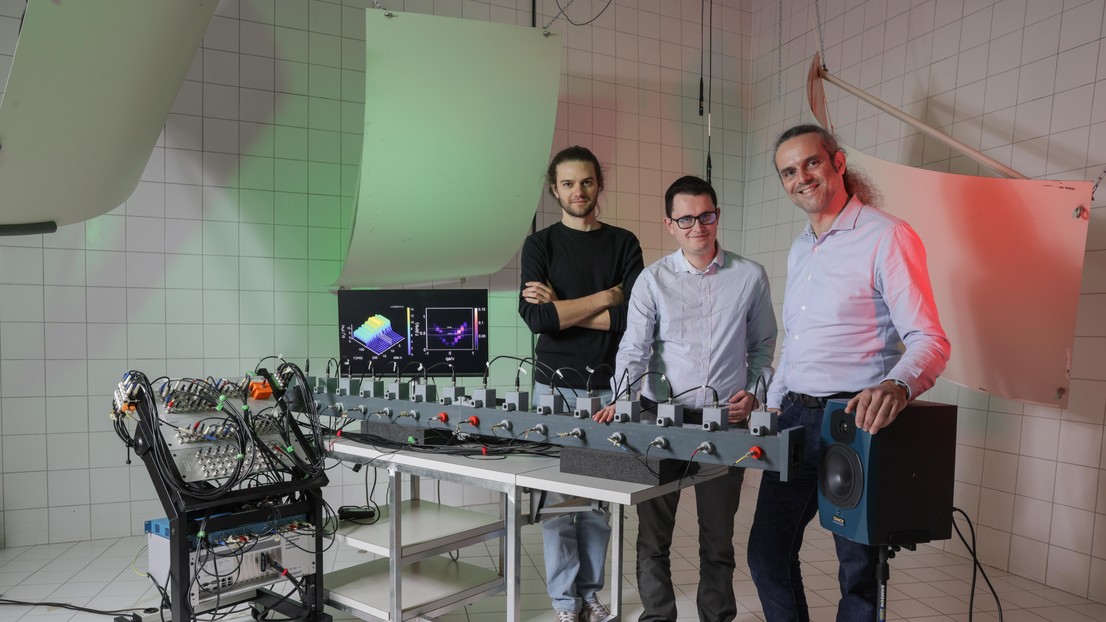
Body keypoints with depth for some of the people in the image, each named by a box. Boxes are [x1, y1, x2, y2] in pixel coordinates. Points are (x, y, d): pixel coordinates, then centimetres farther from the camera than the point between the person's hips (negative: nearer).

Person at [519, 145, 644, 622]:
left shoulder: (623, 244, 7)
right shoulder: (540, 244, 4)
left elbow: (633, 317, -7)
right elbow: (535, 317, -12)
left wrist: (562, 308, -10)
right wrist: (605, 297, -8)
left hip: (607, 385, 1)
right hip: (555, 384, -1)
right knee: (558, 493, 2)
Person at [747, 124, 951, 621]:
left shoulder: (887, 237, -10)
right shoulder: (800, 249, 15)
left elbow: (929, 340, -17)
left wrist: (896, 385, -36)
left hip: (854, 422, -7)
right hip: (794, 418, 7)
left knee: (857, 569, 7)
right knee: (767, 552, 13)